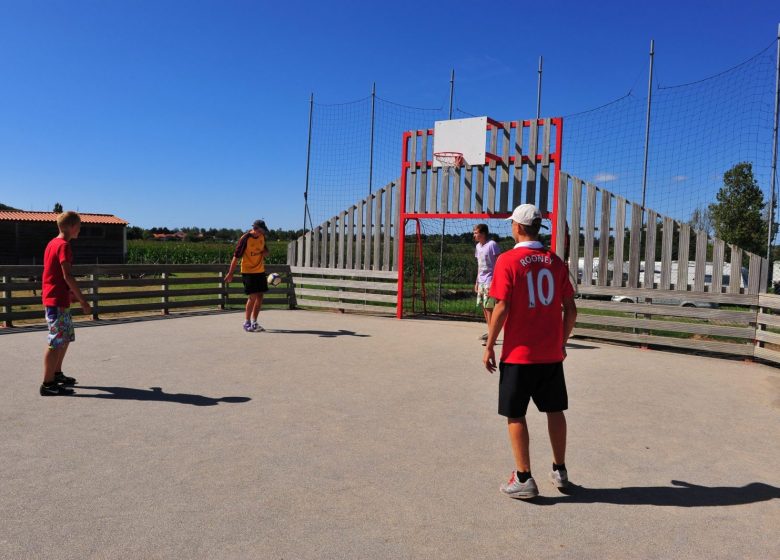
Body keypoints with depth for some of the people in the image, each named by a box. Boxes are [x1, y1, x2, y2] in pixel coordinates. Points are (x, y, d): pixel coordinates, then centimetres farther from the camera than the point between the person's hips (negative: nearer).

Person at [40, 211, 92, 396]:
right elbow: (67, 276, -20)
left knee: (66, 337, 19)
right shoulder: (64, 245, -14)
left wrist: (71, 293, 26)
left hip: (53, 299, 10)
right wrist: (83, 300, -18)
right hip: (58, 301, -10)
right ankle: (48, 384, -4)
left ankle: (57, 374, 29)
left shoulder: (52, 243, 15)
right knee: (57, 341, -7)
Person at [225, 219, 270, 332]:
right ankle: (247, 323, 3)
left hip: (260, 271, 6)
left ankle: (254, 322, 17)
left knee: (260, 297, 6)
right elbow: (236, 256, -13)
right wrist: (230, 273, -13)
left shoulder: (262, 236, 3)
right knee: (253, 297, -10)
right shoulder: (245, 238, -16)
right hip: (248, 271, -6)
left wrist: (265, 252, -6)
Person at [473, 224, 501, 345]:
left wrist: (494, 282, -19)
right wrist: (477, 281, 19)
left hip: (490, 281, -8)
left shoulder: (492, 245, -11)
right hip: (481, 282, 8)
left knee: (489, 308, -8)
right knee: (484, 307, 12)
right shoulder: (478, 246, 14)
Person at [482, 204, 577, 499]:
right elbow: (570, 309, 5)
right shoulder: (555, 261, 4)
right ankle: (560, 471, 30)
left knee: (516, 415, 6)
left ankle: (524, 479, 10)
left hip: (519, 354, -5)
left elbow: (502, 308, -15)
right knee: (555, 411, 17)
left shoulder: (508, 260, -10)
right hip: (552, 354, 5)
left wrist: (489, 347, -6)